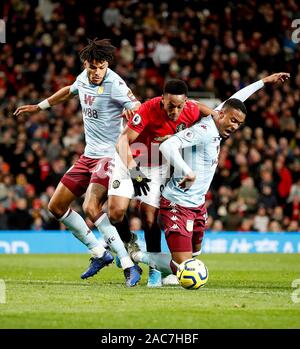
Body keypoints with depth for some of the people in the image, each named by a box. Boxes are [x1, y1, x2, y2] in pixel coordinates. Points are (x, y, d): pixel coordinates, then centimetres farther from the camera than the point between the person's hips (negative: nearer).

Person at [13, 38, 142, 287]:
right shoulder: (84, 78, 6)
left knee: (91, 208, -27)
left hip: (110, 156, -9)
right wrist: (38, 107, 36)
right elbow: (69, 91, 28)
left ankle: (129, 266, -24)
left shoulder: (114, 83, -17)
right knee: (56, 207, 10)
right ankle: (100, 253, 18)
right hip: (89, 156, 9)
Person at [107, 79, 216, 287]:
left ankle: (155, 269, 9)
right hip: (131, 160, -2)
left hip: (157, 167, 2)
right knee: (116, 211, -14)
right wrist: (133, 171, -38)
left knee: (150, 219, -4)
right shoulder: (148, 110, -32)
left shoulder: (191, 111, -18)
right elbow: (123, 140, -29)